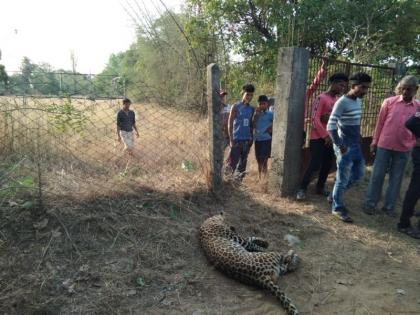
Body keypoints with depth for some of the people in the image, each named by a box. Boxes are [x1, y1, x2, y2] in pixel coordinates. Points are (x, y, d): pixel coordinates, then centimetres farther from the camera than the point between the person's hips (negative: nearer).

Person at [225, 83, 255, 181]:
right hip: (236, 139, -5)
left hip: (247, 140, 5)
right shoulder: (235, 107, -5)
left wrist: (251, 138, 9)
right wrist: (231, 139, -13)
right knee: (232, 163, -7)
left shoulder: (251, 109, 10)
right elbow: (230, 124, -7)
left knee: (243, 164, 10)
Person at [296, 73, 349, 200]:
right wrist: (325, 136, -16)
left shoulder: (339, 100, 11)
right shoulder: (321, 98, -12)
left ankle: (320, 187, 26)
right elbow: (315, 119, -17)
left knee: (328, 164, 11)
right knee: (315, 165, -8)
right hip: (318, 138, -7)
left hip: (331, 138, 8)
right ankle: (302, 189, 3)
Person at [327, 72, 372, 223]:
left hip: (356, 145, 9)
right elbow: (331, 126, -23)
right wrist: (340, 146, -21)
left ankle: (336, 195, 34)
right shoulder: (342, 102, -17)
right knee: (343, 179, 0)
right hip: (345, 147, -9)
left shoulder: (358, 101, 10)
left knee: (358, 174, 18)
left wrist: (358, 141, 15)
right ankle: (337, 208, 16)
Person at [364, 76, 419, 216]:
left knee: (396, 178, 9)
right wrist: (374, 141, 2)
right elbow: (380, 123, 1)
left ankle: (389, 206, 22)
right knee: (377, 175, 4)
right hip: (384, 145, -1)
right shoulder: (389, 102, -3)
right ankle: (370, 203, 16)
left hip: (404, 149, 2)